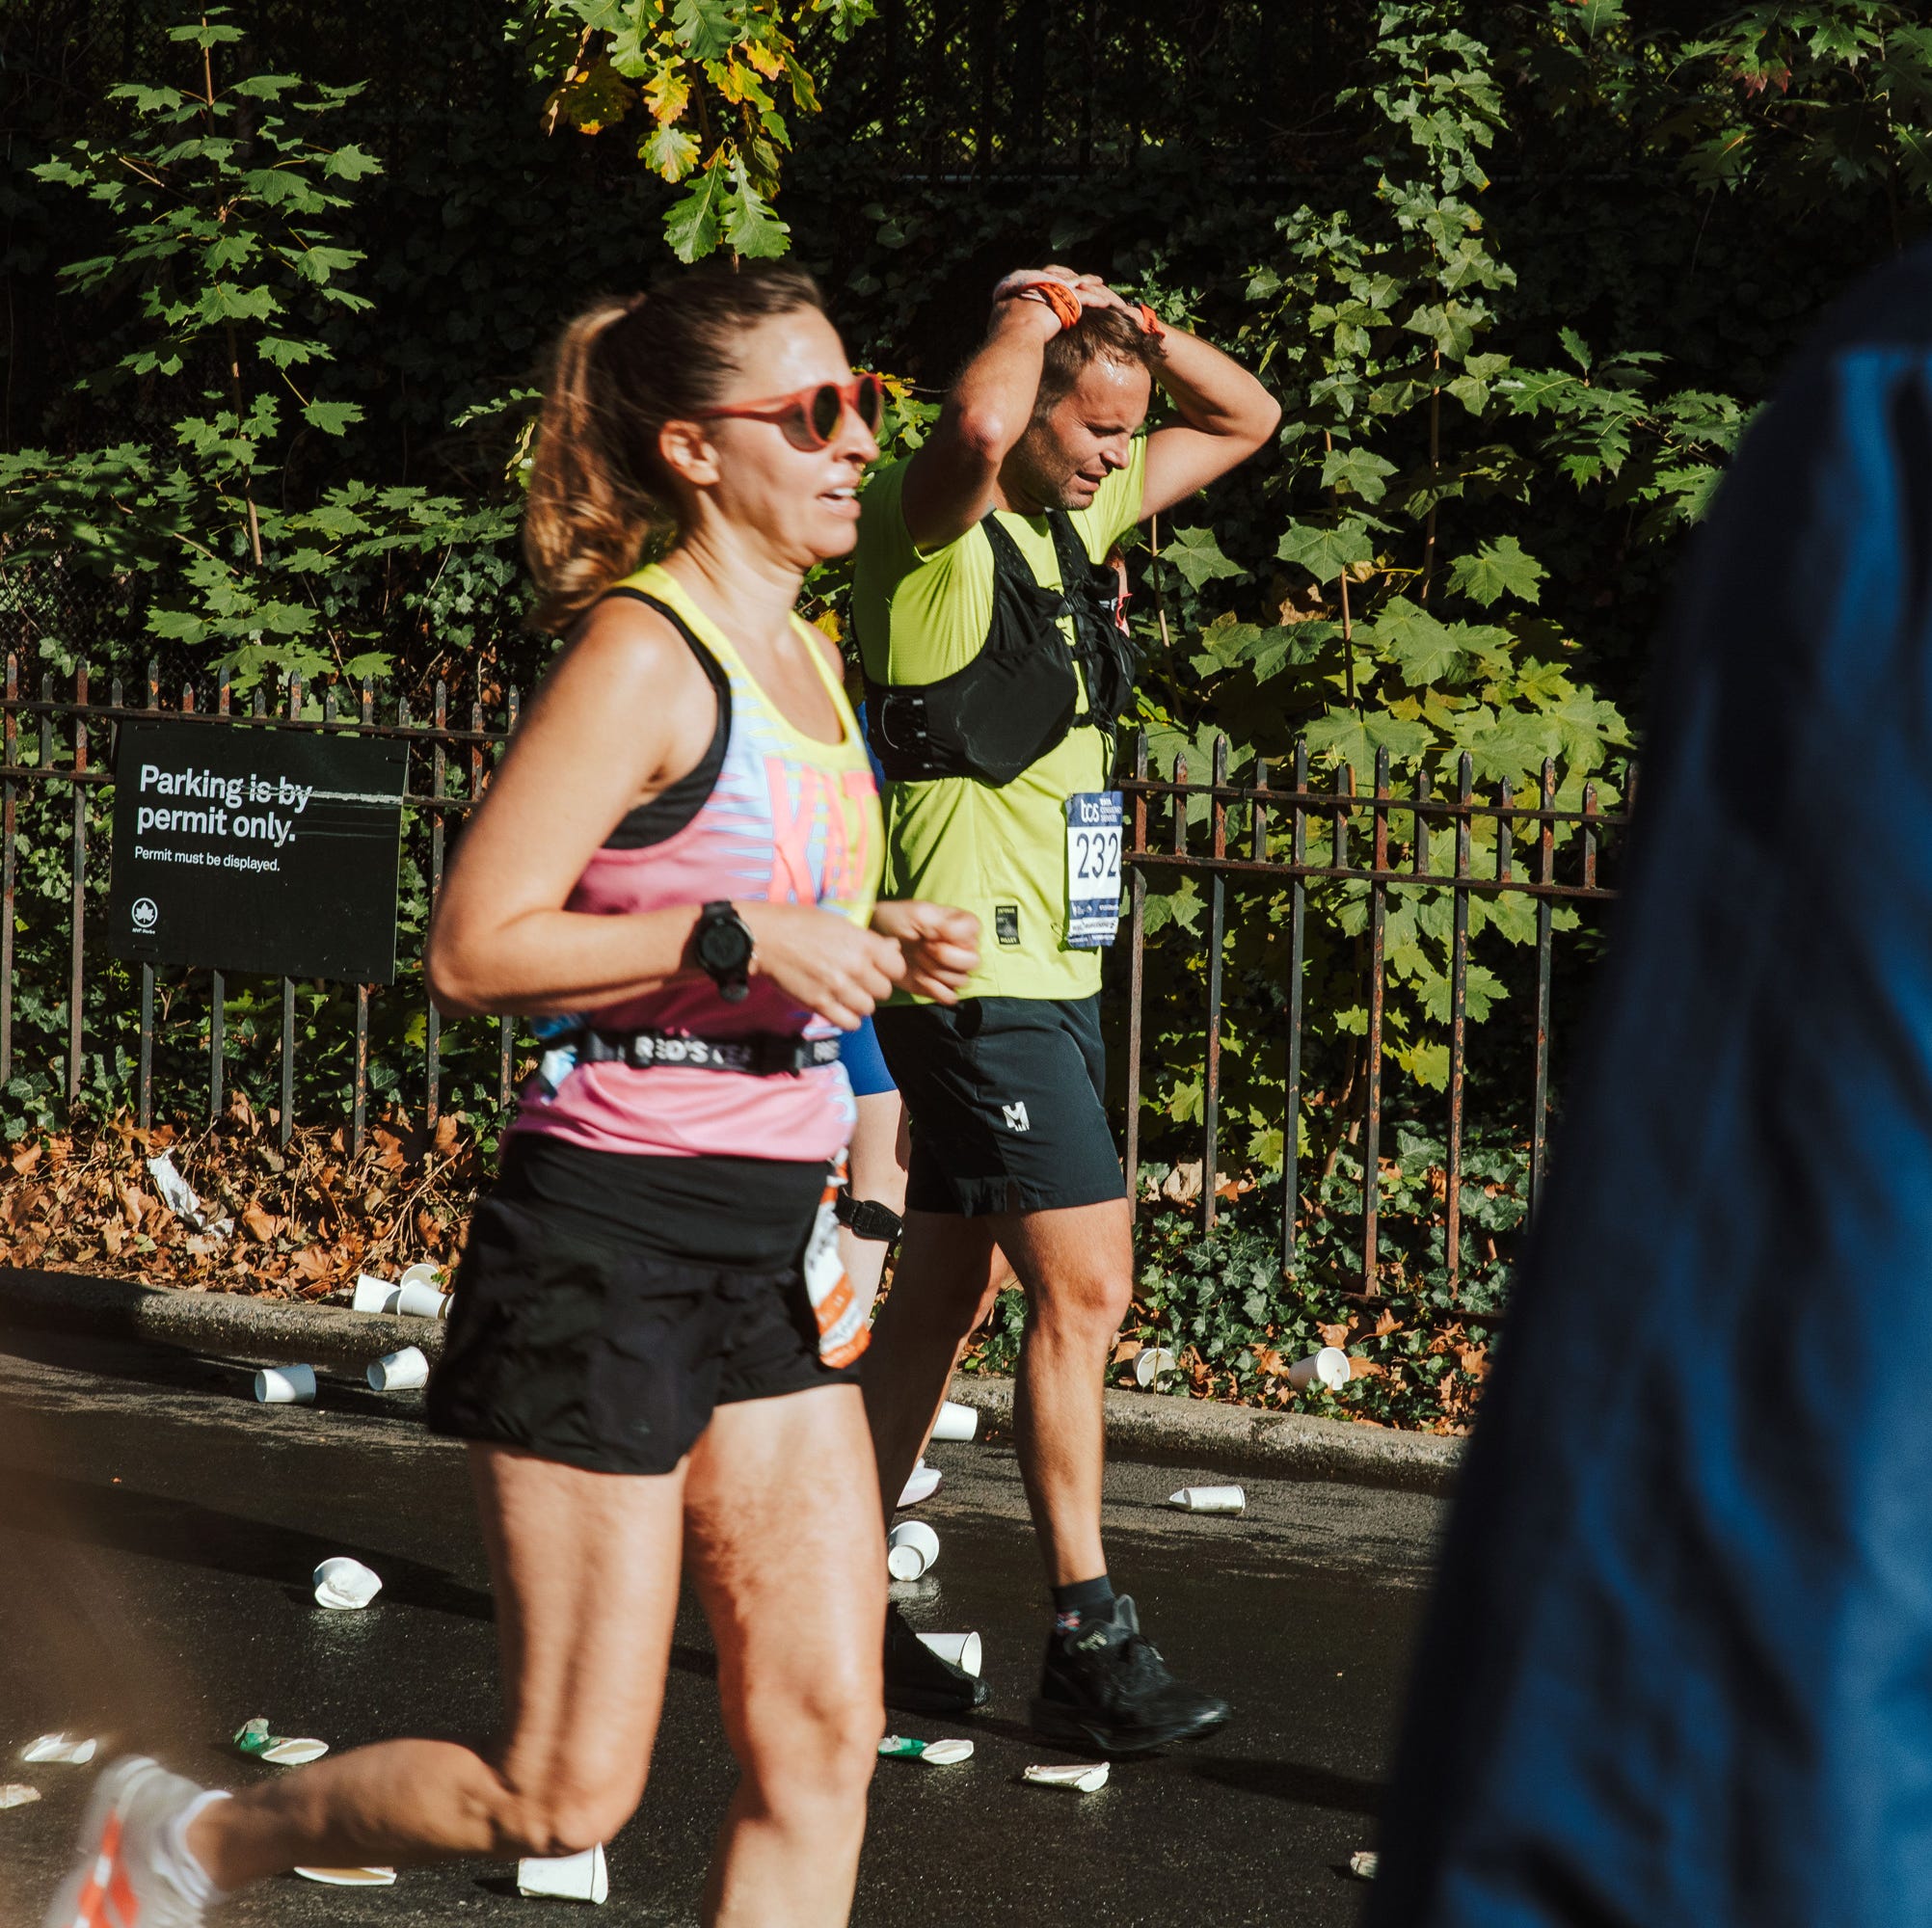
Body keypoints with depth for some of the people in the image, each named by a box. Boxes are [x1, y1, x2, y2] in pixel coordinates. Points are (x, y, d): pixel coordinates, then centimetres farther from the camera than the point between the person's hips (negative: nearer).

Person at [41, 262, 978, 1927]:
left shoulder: (796, 653, 14)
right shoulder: (645, 651, -13)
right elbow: (475, 948, -19)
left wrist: (871, 944, 9)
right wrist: (736, 935, -22)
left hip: (766, 1248, 9)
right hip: (611, 1239, -9)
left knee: (820, 1738, 2)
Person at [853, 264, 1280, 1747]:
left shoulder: (1083, 515, 13)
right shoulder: (937, 527, -12)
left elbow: (1246, 418, 23)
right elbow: (978, 425, -37)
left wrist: (1130, 325, 6)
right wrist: (1030, 314, -17)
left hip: (1054, 974, 9)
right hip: (980, 976, -9)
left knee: (948, 1296, 12)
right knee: (1084, 1285, -13)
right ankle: (1090, 1648, -12)